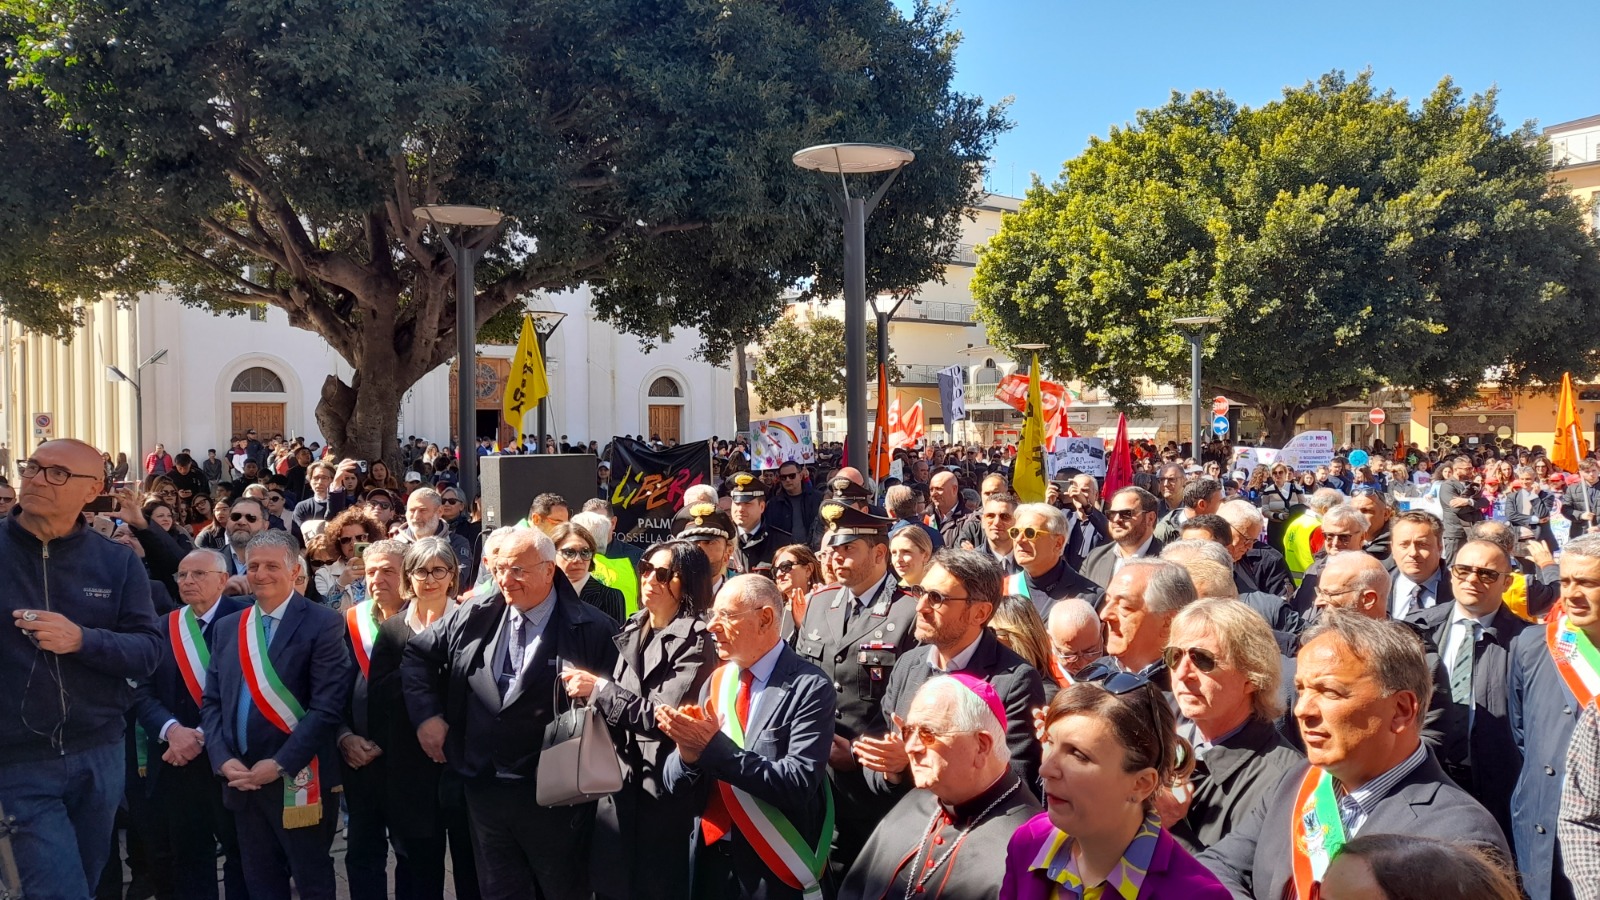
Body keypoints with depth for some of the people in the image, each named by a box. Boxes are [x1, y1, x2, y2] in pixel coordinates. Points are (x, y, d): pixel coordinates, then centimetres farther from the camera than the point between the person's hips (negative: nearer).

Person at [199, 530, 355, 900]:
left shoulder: (323, 623, -9)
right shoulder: (228, 627, 10)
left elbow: (327, 706, -15)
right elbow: (211, 700, 9)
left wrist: (279, 764, -17)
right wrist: (223, 759, -6)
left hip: (299, 780, -5)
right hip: (241, 778, 5)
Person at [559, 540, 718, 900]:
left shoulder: (695, 640, -13)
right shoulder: (633, 630, 10)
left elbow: (664, 716, -22)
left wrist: (598, 688, -17)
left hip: (663, 789, -7)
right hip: (619, 781, 7)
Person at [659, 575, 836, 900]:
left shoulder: (809, 688, -14)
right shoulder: (715, 682, 3)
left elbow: (798, 783, -23)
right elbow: (675, 783, 2)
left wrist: (714, 747, -25)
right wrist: (688, 752, -19)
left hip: (774, 868, -5)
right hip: (711, 855, 5)